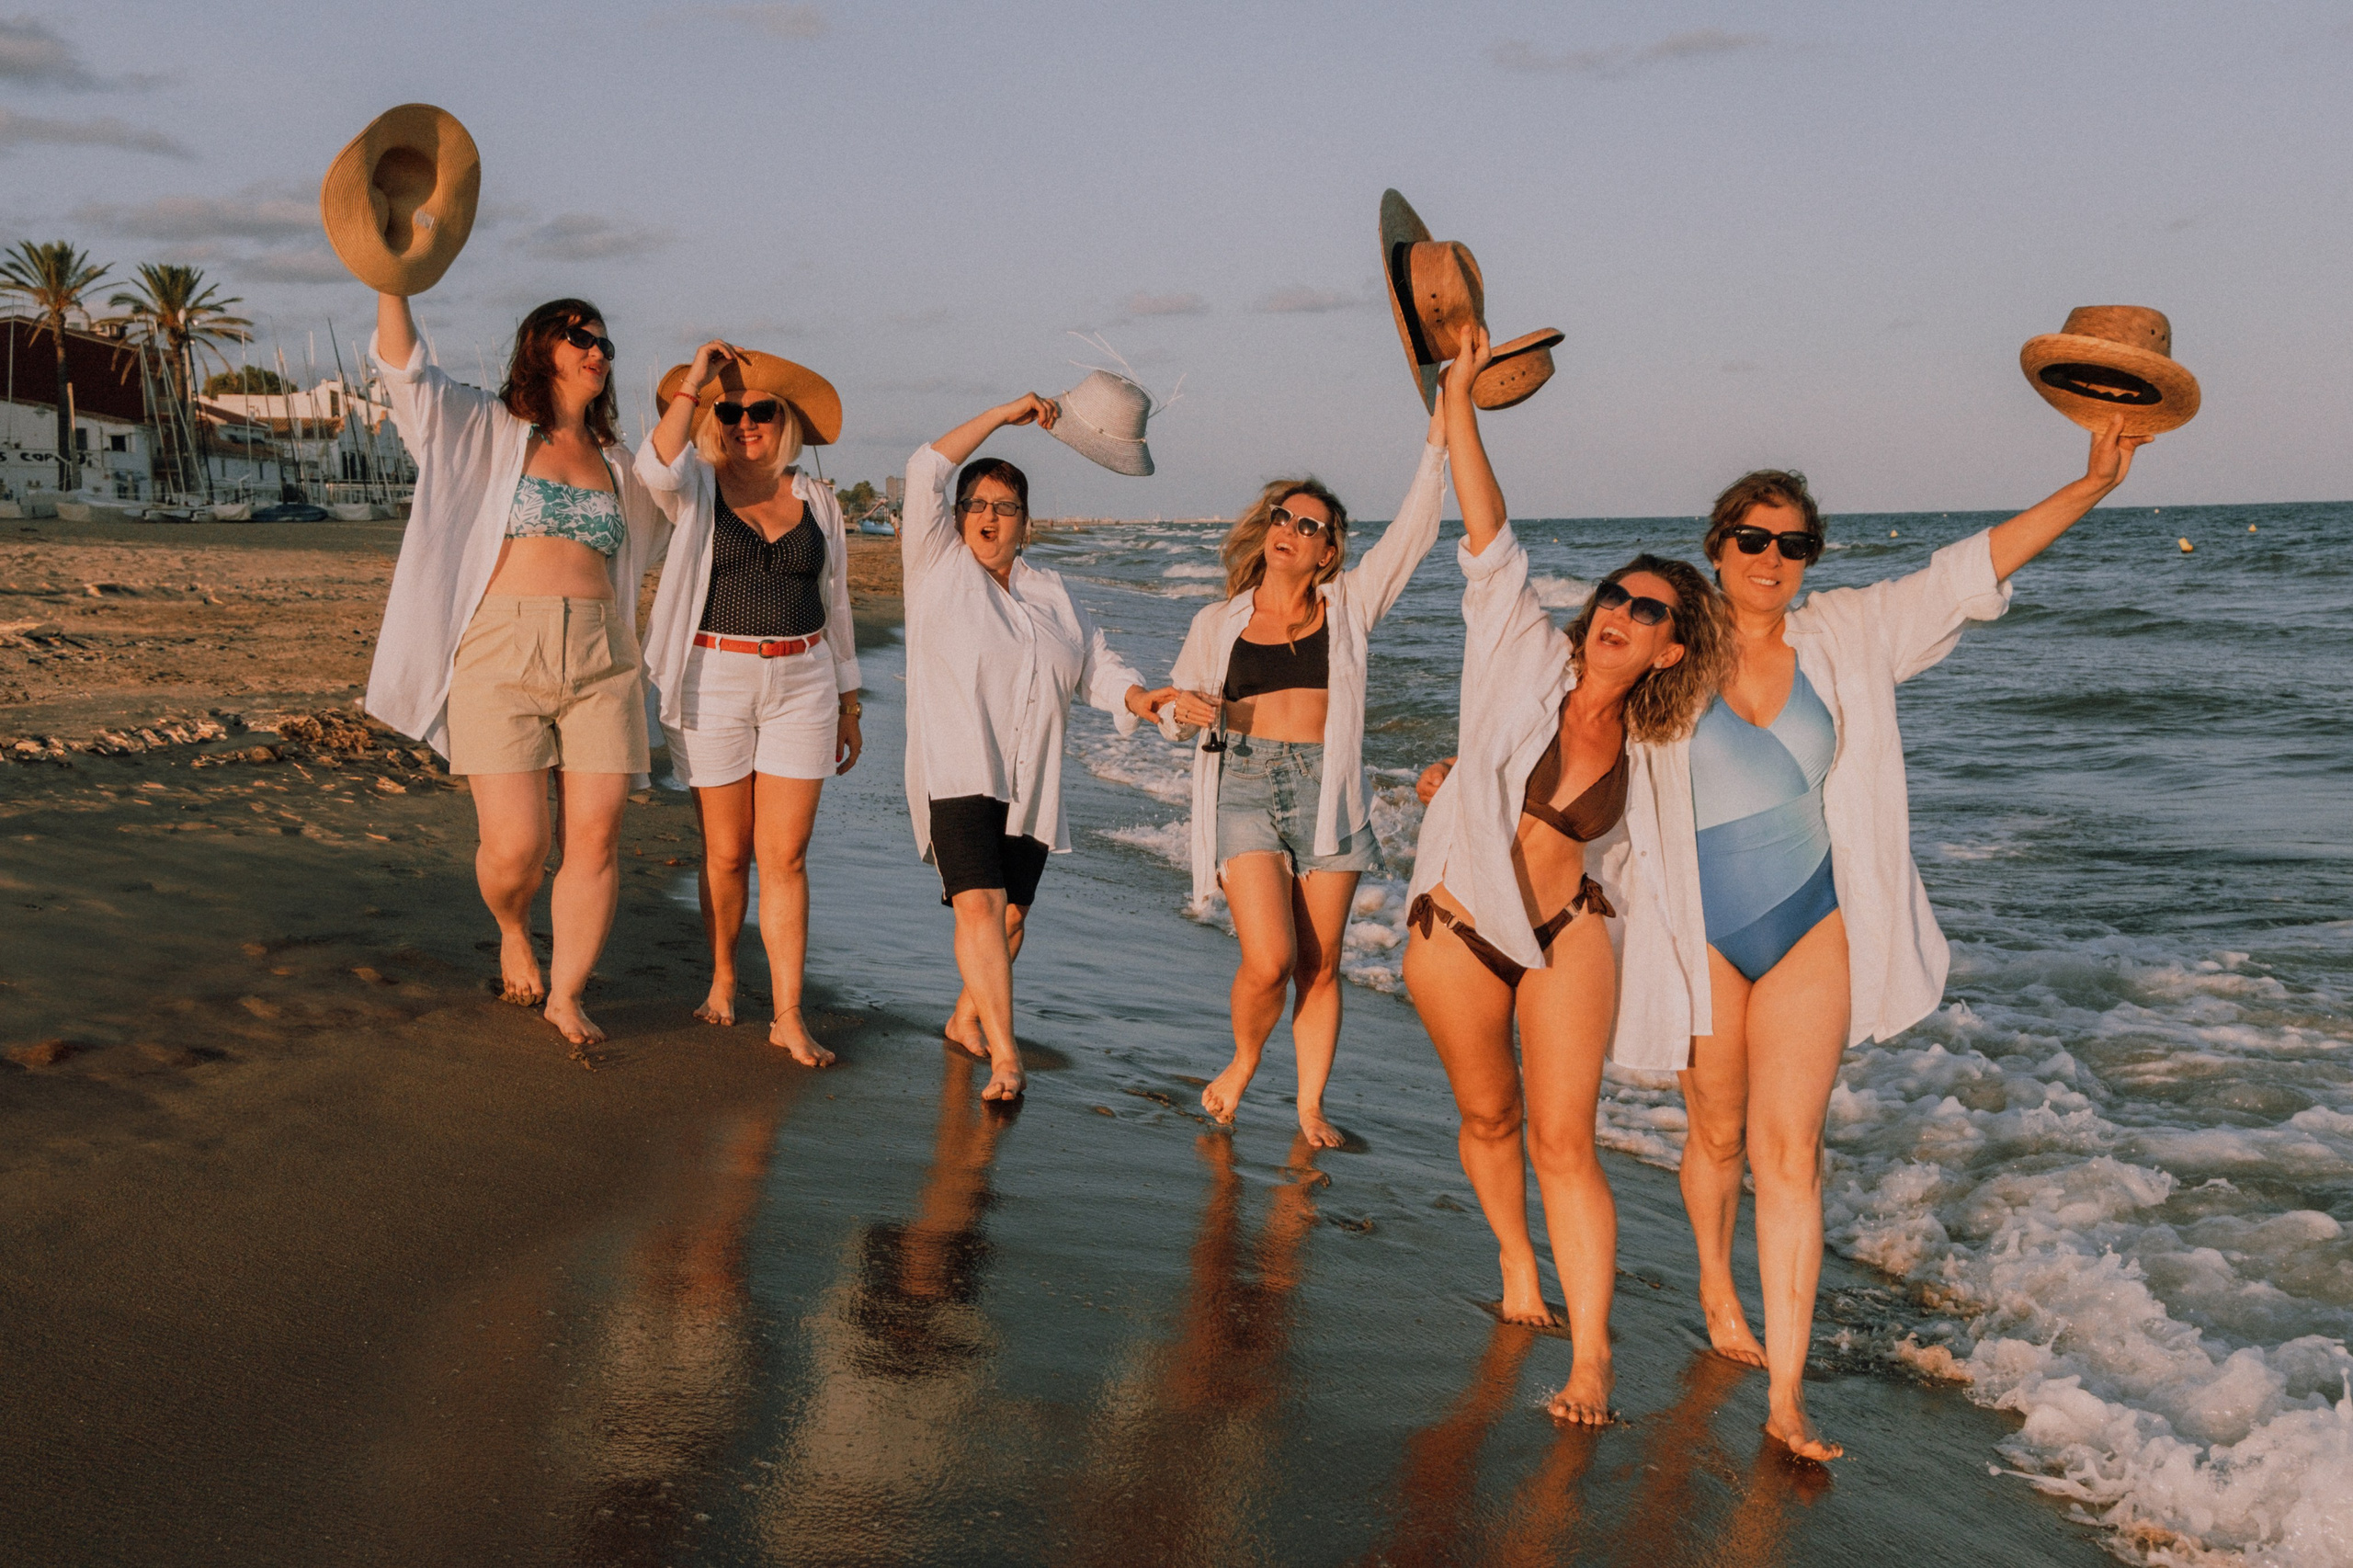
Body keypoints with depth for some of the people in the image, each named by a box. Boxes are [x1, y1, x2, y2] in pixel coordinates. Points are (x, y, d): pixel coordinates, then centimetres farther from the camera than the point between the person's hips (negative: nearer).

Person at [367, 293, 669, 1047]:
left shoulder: (615, 466, 20)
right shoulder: (487, 430, 8)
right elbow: (406, 371, -5)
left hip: (600, 662, 4)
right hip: (501, 656, -4)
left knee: (595, 840, -2)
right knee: (514, 847, -9)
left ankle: (565, 994, 15)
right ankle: (513, 930, 26)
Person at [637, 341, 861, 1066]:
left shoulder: (816, 501, 9)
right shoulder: (697, 489, 1)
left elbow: (834, 606, 14)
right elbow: (657, 466, -25)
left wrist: (849, 706, 14)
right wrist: (694, 380, -19)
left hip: (801, 687, 1)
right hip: (713, 683, -1)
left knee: (785, 856, -2)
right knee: (726, 853, 6)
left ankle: (788, 1015, 1)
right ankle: (722, 978, 29)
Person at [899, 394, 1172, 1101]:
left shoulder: (1052, 597, 19)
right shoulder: (938, 567, 7)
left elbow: (1096, 664, 13)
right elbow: (926, 471, -2)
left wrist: (1137, 696, -9)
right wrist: (1007, 413, 1)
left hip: (1030, 784, 5)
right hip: (957, 771, -5)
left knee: (1011, 914, 7)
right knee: (978, 903, -18)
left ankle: (966, 1018, 30)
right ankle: (1005, 1055, -20)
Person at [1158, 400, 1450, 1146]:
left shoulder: (1347, 606, 9)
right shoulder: (1218, 624, 11)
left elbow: (1412, 533, 1)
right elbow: (1174, 708, 18)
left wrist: (1438, 441, -6)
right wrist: (1183, 710, -6)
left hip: (1325, 791, 1)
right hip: (1244, 787, -1)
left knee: (1320, 965, 4)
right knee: (1269, 960, -14)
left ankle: (1311, 1105, 18)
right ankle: (1242, 1063, 15)